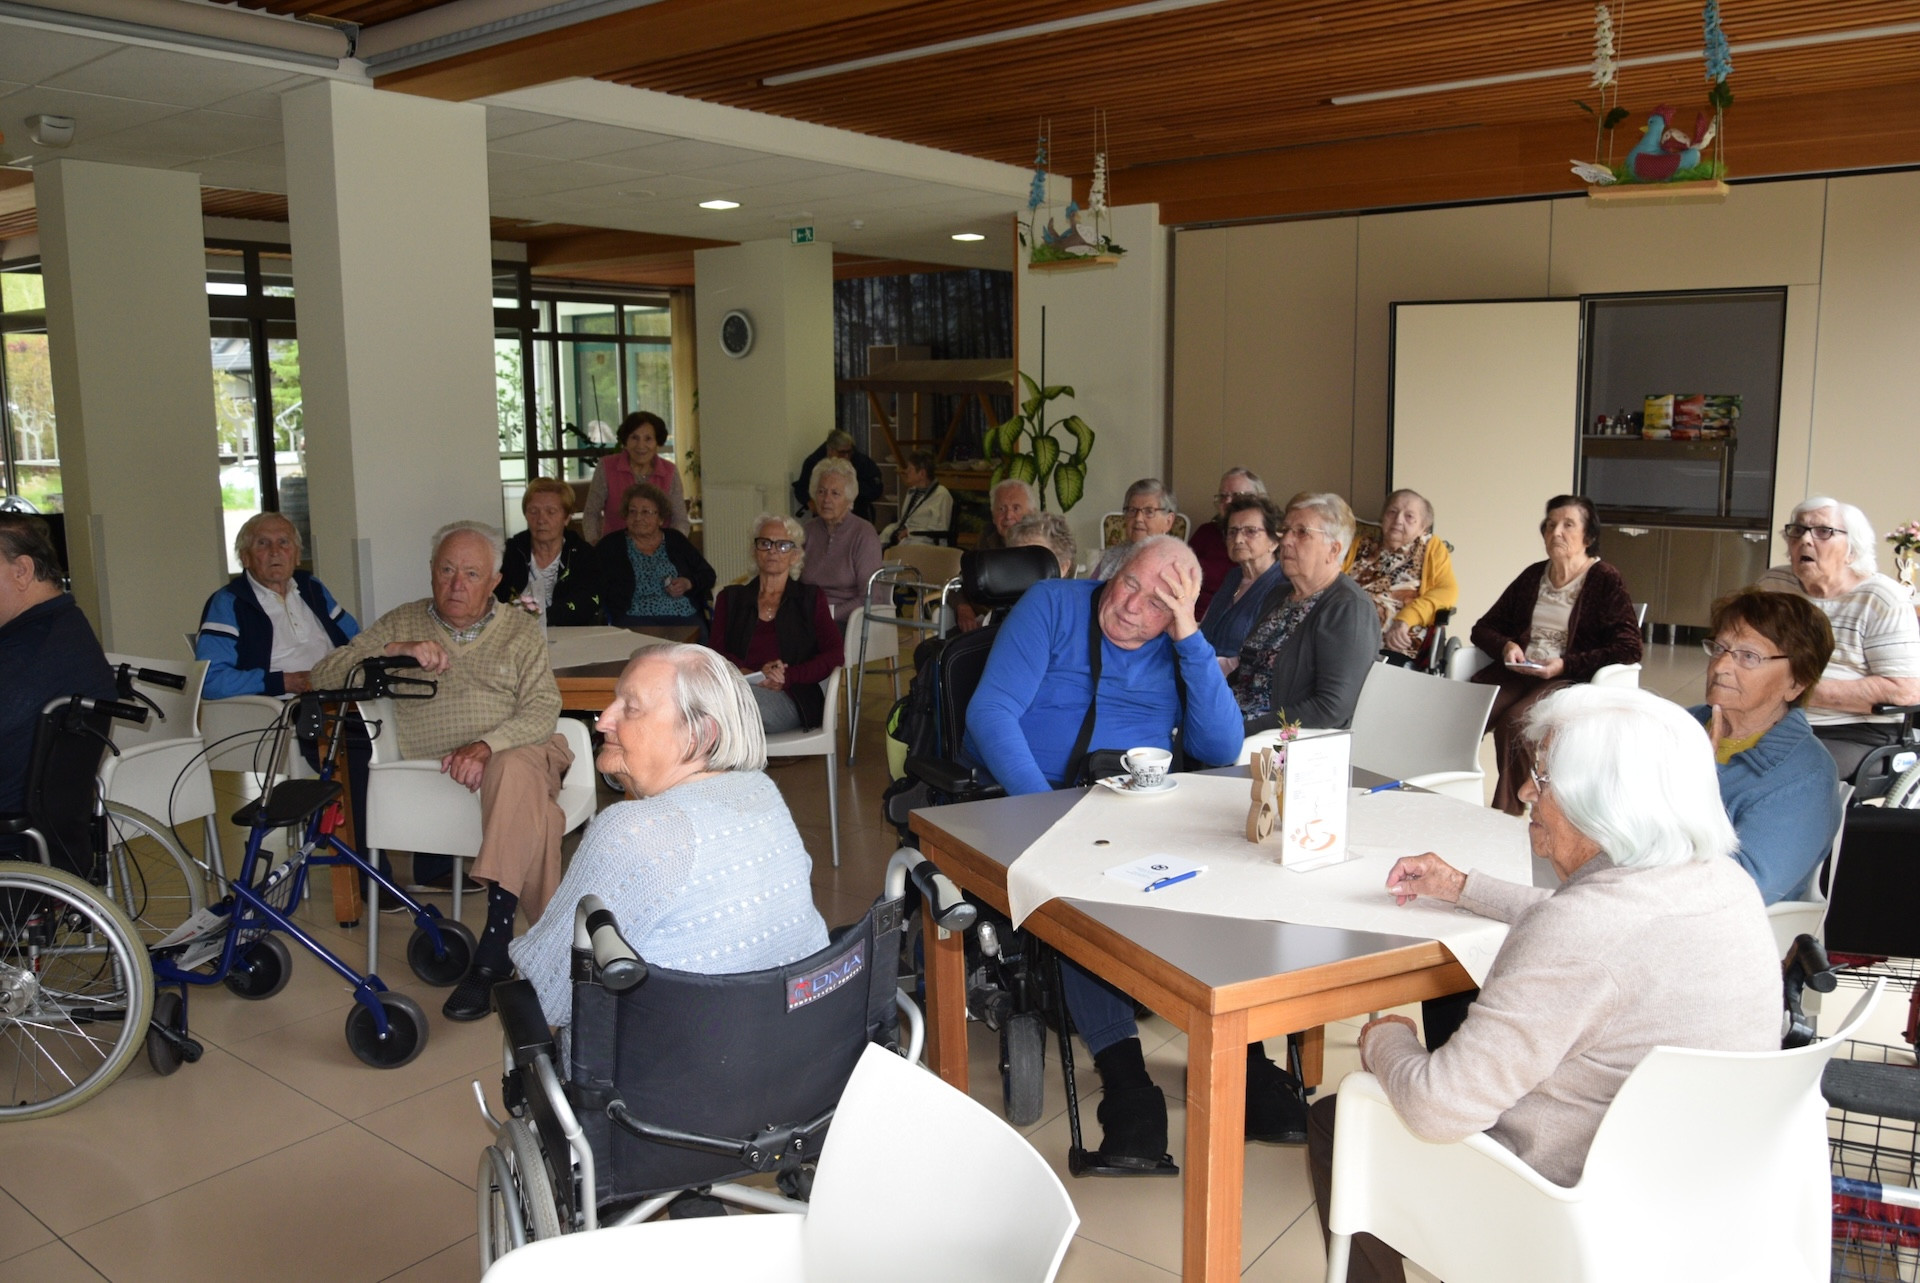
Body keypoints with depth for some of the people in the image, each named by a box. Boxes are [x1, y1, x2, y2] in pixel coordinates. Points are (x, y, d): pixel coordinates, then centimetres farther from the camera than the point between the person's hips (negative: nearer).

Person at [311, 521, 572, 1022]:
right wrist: (393, 653, -9)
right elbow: (325, 675, 8)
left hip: (516, 752, -2)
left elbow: (543, 709, 0)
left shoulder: (520, 630, 13)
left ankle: (492, 954, -37)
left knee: (514, 772, -37)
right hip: (434, 771, 2)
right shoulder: (402, 623, 16)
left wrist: (485, 745, -19)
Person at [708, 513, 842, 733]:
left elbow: (835, 654, 7)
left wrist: (786, 678, -10)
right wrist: (754, 674, -12)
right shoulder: (731, 598, 25)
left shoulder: (811, 598, 21)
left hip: (789, 700, -1)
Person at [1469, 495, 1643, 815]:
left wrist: (1566, 664, -15)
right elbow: (1483, 628, 21)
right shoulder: (1533, 576, 19)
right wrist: (1506, 646, -2)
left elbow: (1628, 649, -6)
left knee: (1512, 723, -35)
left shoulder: (1606, 581, 3)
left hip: (1569, 680, -5)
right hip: (1515, 672, 5)